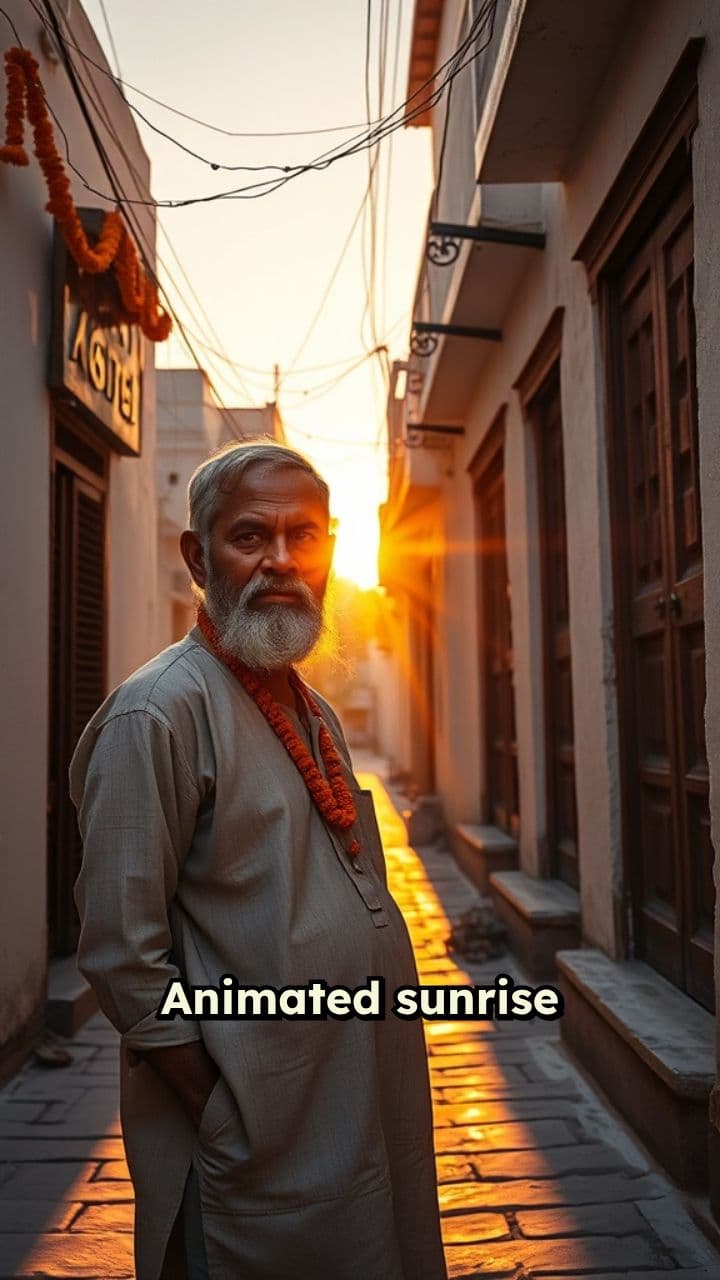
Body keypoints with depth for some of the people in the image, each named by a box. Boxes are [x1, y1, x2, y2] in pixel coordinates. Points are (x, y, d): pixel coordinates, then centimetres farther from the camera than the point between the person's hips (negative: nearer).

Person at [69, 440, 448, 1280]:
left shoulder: (312, 711, 10)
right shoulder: (160, 712, -17)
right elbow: (122, 954, -20)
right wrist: (225, 1125, -17)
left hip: (363, 1111, 8)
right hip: (264, 1149, -8)